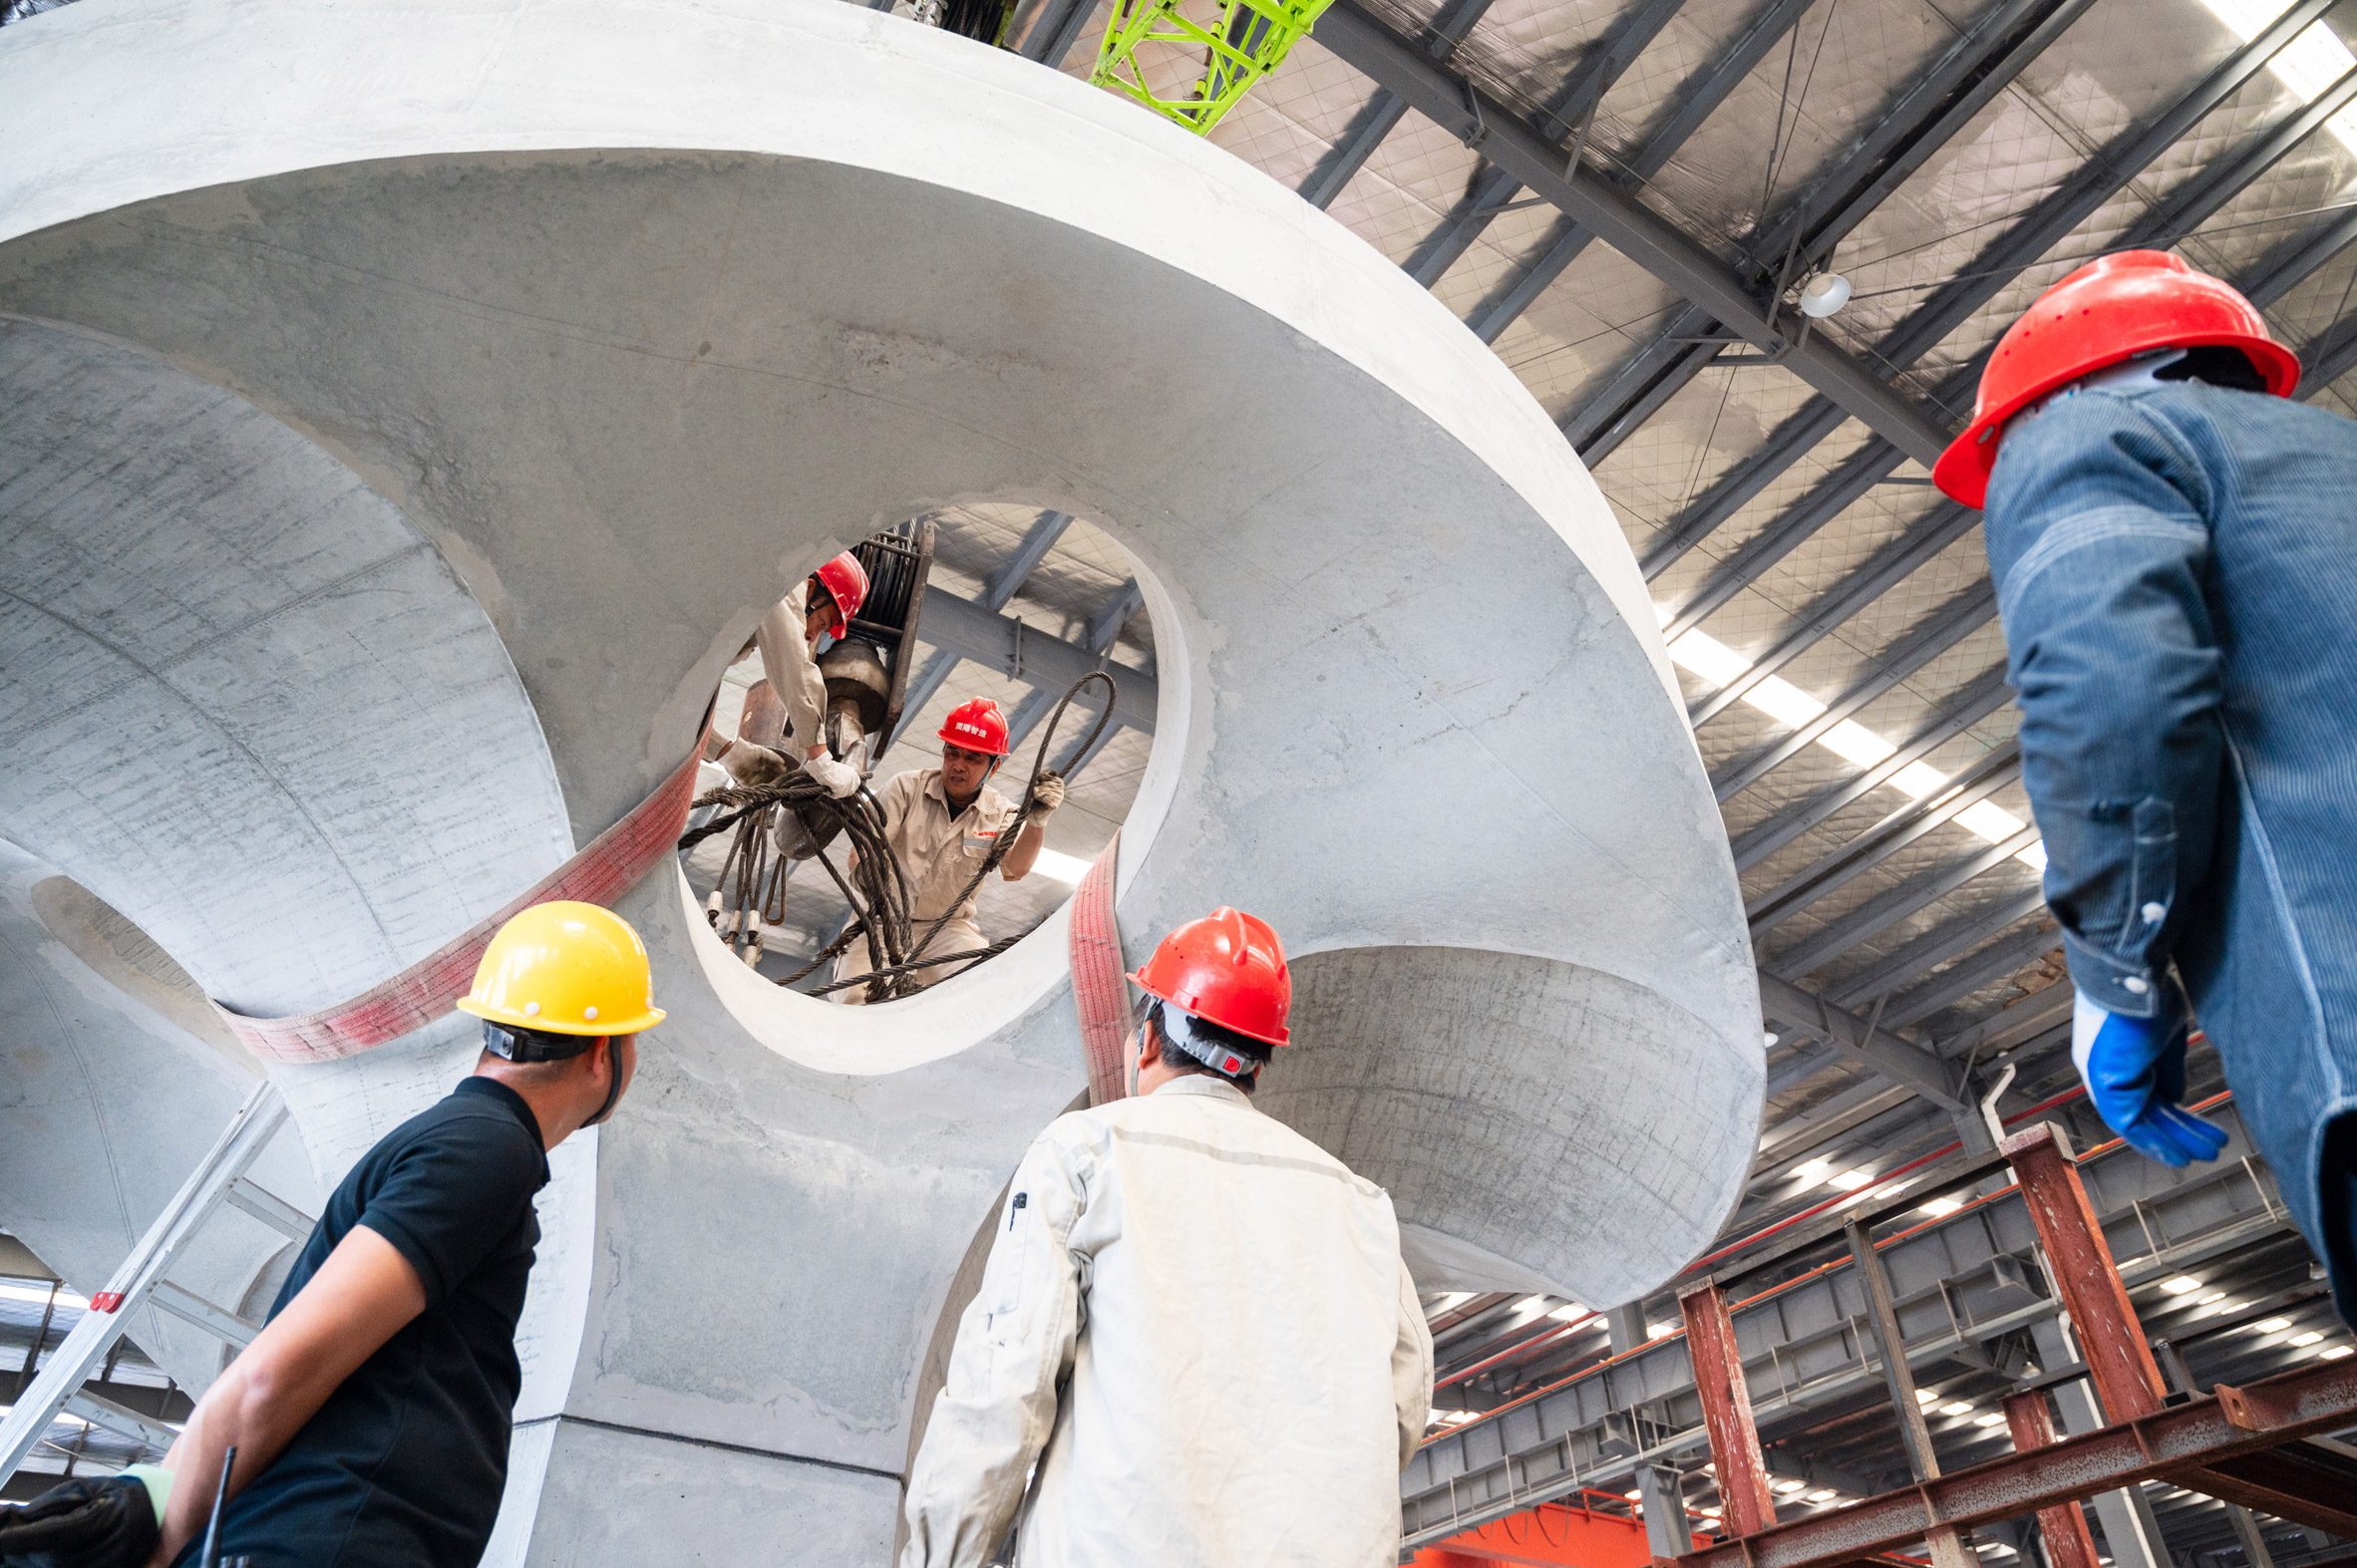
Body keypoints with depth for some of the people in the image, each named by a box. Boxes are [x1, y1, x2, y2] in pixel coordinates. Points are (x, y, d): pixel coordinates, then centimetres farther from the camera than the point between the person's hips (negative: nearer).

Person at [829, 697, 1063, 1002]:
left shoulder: (1000, 813, 1)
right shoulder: (907, 787, -4)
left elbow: (1014, 870, -18)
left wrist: (1037, 820, -36)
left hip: (947, 926, 1)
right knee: (855, 997, -25)